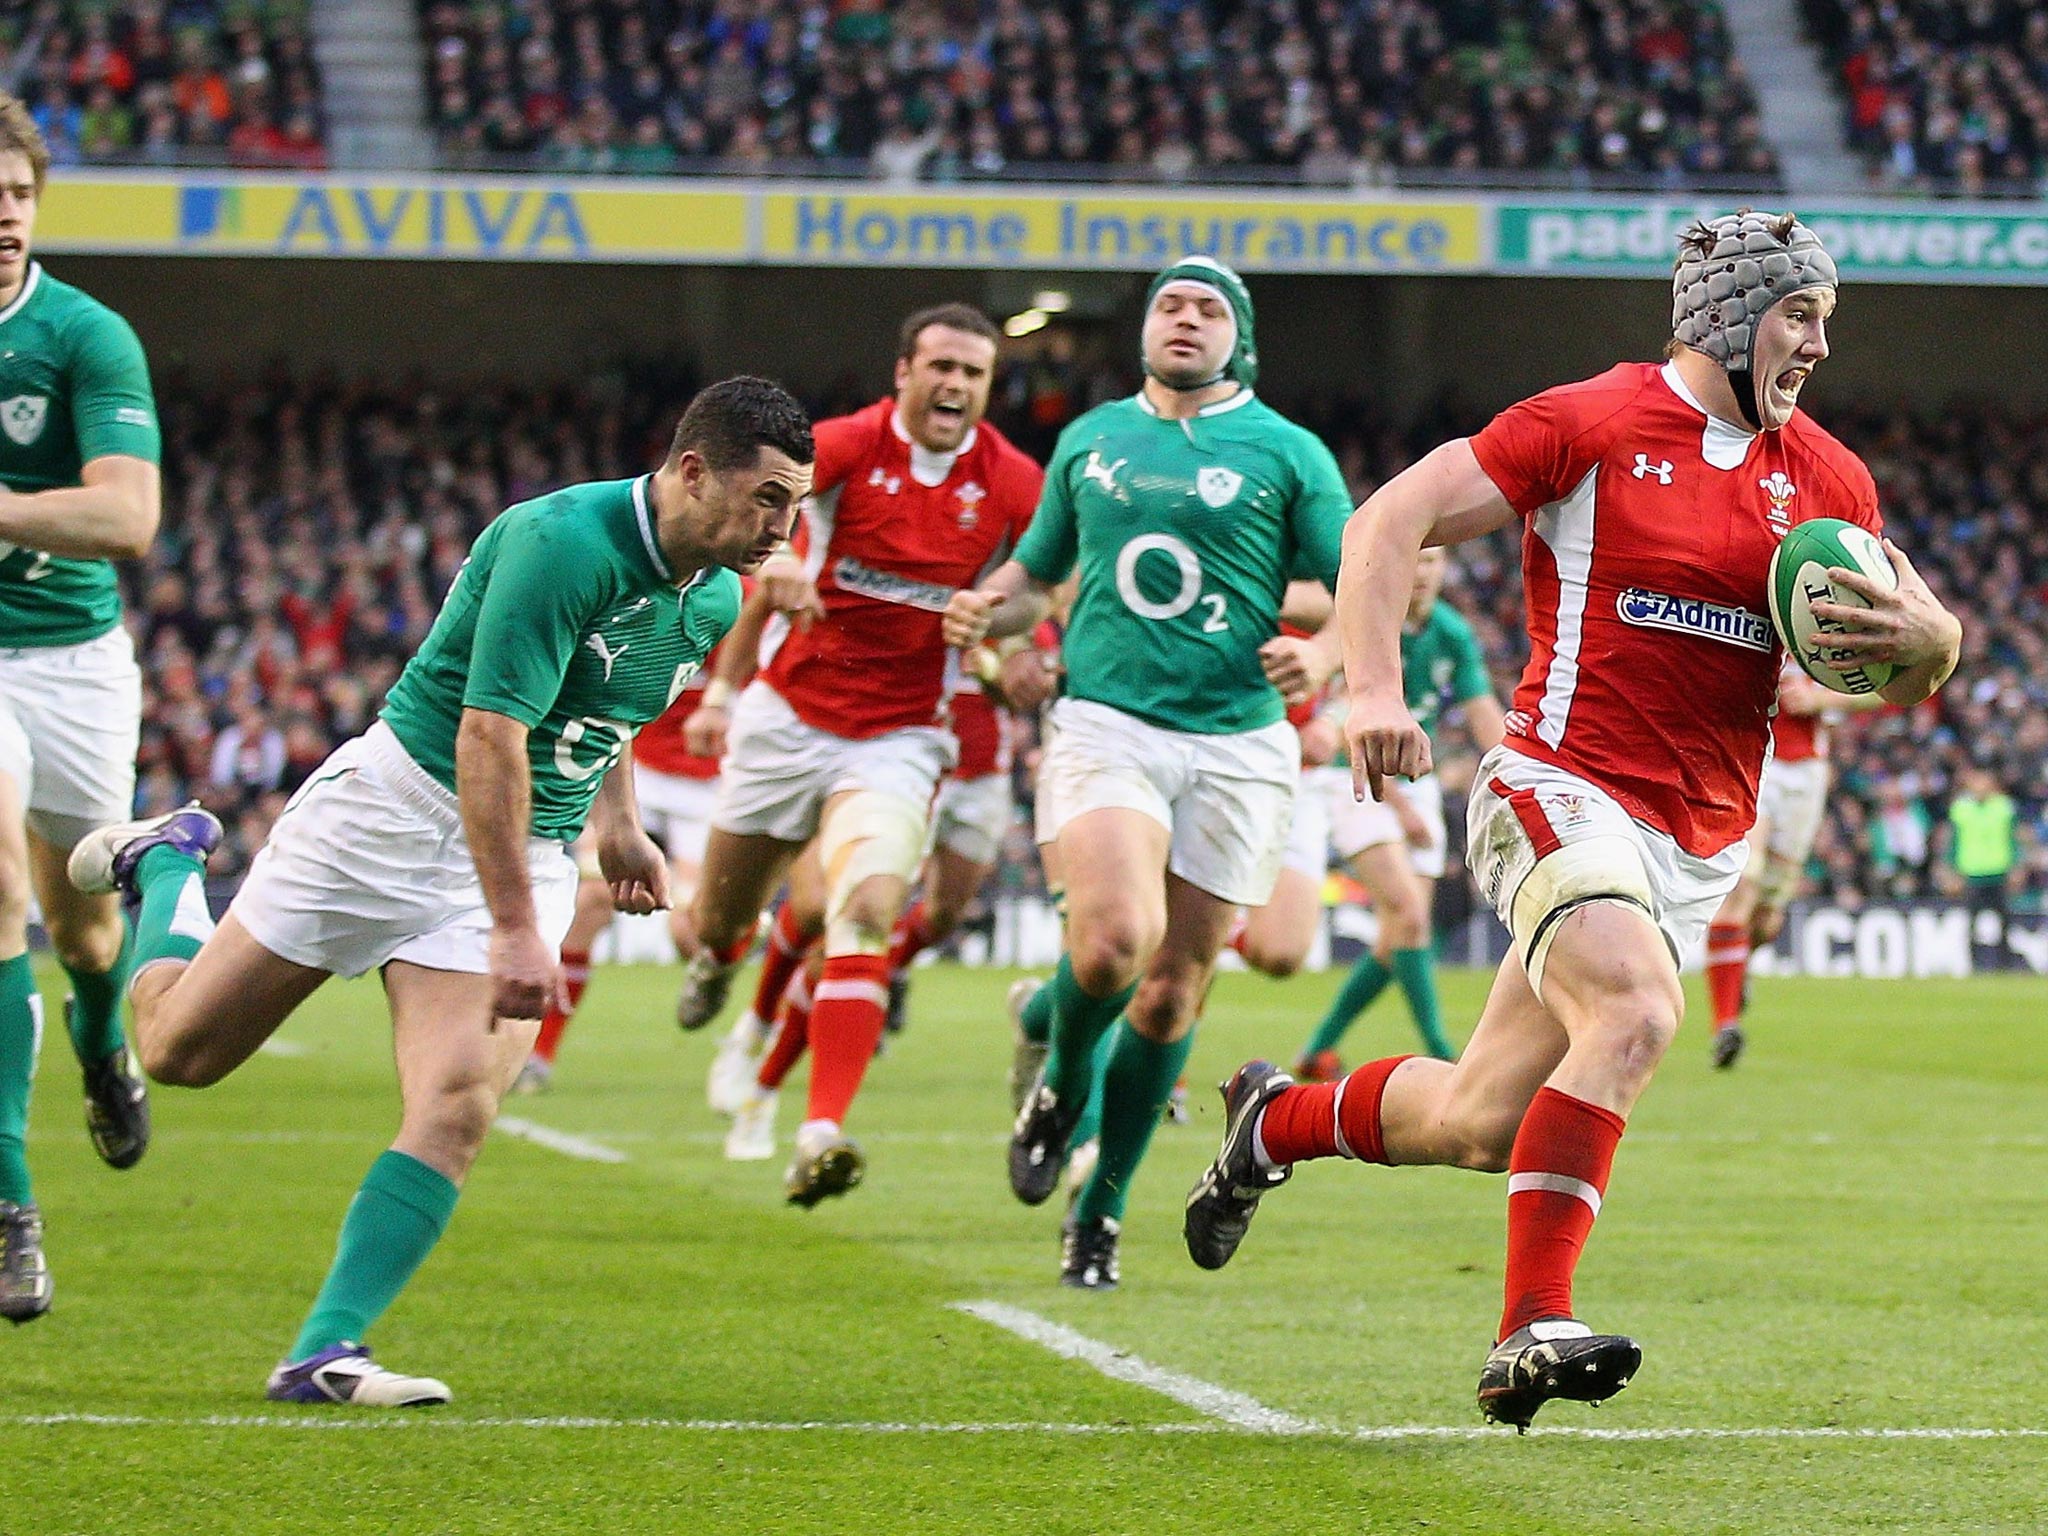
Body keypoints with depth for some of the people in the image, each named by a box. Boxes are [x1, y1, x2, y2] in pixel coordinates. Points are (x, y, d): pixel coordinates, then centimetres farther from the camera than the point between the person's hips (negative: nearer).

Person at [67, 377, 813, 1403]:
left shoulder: (716, 599, 2)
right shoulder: (566, 542, -25)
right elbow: (488, 736, -29)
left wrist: (617, 823, 15)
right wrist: (516, 930, -32)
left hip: (531, 848, 6)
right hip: (403, 805, -6)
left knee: (457, 1107, -16)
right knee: (178, 1047, 7)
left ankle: (323, 1354, -15)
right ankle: (165, 864, 38)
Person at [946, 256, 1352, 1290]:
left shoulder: (1287, 454, 6)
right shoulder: (1089, 440, 14)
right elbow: (1037, 567, 26)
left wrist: (1324, 657, -15)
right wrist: (992, 608, 3)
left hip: (1235, 745, 0)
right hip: (1105, 725, 0)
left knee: (1172, 993, 3)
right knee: (1114, 941, -24)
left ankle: (1100, 1211, 18)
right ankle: (1061, 1085, 8)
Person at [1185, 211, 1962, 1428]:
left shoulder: (1827, 479, 11)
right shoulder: (1592, 425, -5)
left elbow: (1915, 673, 17)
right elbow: (1387, 523, -6)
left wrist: (1925, 633, -8)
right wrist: (1374, 690, -20)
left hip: (1699, 846, 6)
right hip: (1566, 791, -6)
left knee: (1480, 1124, 6)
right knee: (1637, 1014, -33)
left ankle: (1282, 1121, 37)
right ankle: (1532, 1333, -30)